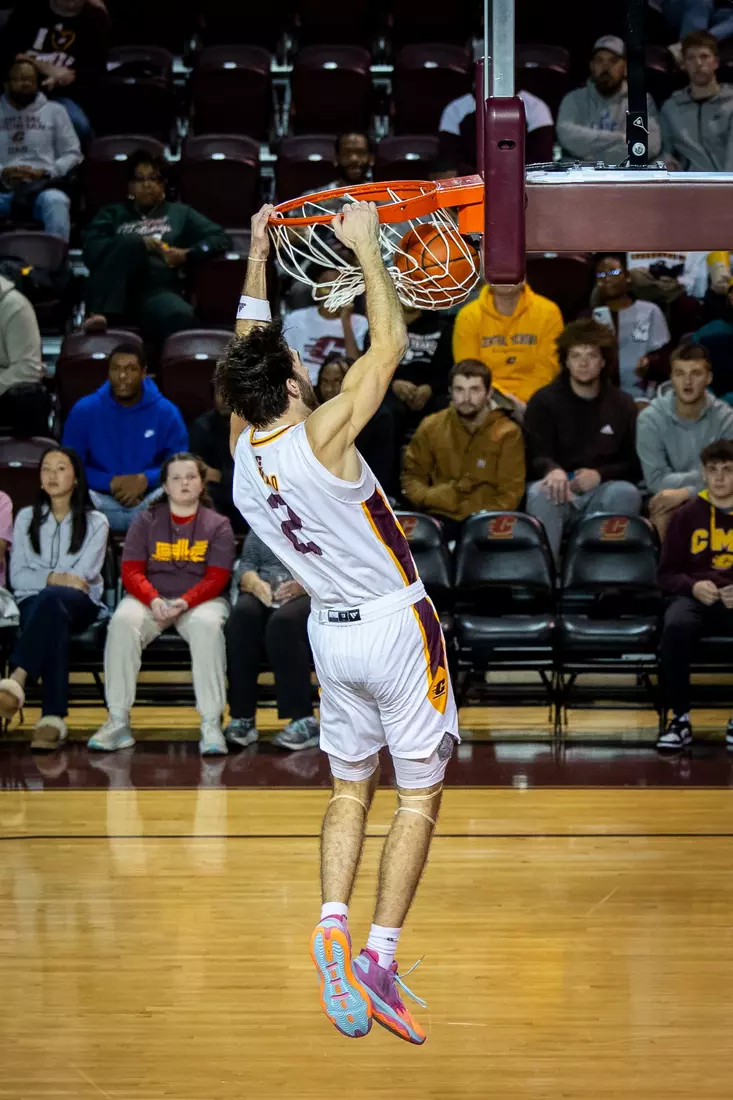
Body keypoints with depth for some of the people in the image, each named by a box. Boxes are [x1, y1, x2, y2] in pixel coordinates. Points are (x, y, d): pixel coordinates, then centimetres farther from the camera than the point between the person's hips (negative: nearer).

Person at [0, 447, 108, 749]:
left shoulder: (95, 522, 10)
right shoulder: (26, 518, 17)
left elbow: (82, 577, -3)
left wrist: (47, 581, -10)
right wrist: (55, 578, -12)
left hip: (80, 605, -1)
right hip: (33, 602, 1)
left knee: (51, 599, -41)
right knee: (52, 620, -41)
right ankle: (53, 718, -59)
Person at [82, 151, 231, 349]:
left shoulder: (180, 213, 27)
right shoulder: (113, 213, 26)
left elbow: (221, 239, 16)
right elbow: (91, 249, 8)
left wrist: (187, 255, -3)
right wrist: (138, 243, -6)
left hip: (159, 291, 0)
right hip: (117, 291, 0)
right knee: (130, 243, -32)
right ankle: (100, 315, -46)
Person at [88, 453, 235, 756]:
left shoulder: (217, 525, 6)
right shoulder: (146, 521, 10)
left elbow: (216, 578, -4)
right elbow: (131, 571, 2)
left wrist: (185, 602, -22)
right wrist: (153, 600, -19)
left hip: (200, 599, -1)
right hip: (151, 598, 1)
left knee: (207, 624, -37)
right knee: (122, 621, -32)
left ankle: (211, 725, -37)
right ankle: (118, 722, -30)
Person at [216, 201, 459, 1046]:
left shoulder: (240, 451, -5)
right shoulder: (320, 437, -22)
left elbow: (246, 357, 12)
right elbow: (390, 341, -16)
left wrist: (257, 259, 16)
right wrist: (365, 246, -7)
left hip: (330, 629, 6)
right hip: (396, 626, -6)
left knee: (350, 784, 18)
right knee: (419, 791, 2)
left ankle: (333, 923, -2)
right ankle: (380, 956, -6)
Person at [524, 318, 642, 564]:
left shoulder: (623, 405, 13)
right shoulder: (544, 401, 7)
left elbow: (634, 464, 9)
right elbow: (535, 456, -5)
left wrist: (599, 475, -13)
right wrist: (554, 470, -31)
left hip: (601, 492, 1)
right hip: (560, 491, -1)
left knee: (627, 493, -33)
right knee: (540, 493, -36)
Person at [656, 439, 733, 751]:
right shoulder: (687, 515, 11)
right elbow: (667, 573, 12)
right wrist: (693, 586, -10)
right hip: (695, 597, 1)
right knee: (675, 626, -36)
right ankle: (680, 718, -21)